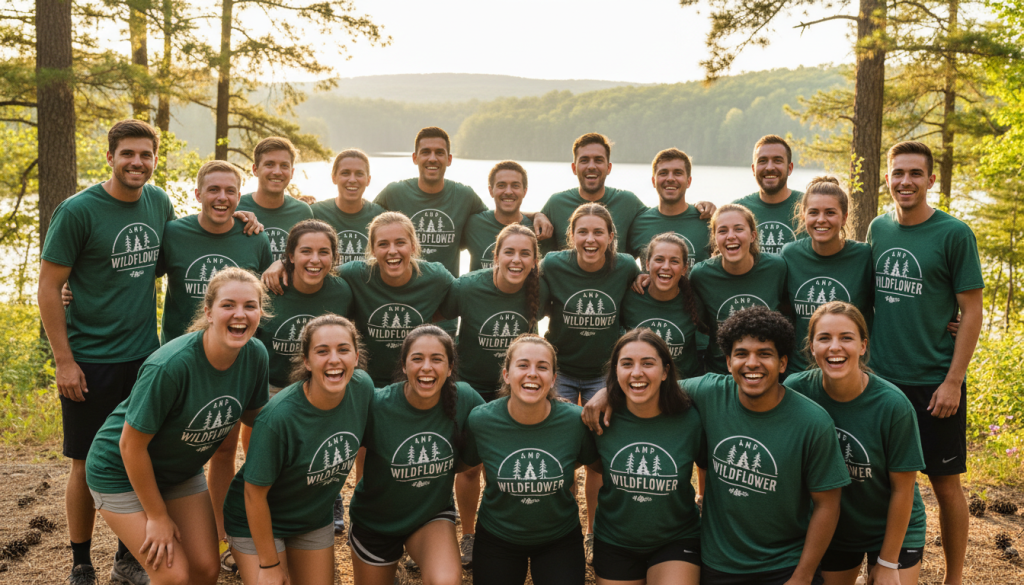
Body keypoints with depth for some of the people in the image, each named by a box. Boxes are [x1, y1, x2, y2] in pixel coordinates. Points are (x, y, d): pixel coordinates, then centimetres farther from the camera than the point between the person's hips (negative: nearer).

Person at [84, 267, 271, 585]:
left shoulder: (255, 355, -16)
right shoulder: (170, 365, -34)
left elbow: (252, 414, 5)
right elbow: (131, 445, -23)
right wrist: (157, 516, -15)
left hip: (182, 471, 6)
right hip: (122, 471, -6)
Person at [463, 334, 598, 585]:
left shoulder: (576, 421, -19)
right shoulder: (480, 420, -18)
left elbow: (596, 465, 1)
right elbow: (467, 468, 1)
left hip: (560, 540, 0)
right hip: (496, 539, 0)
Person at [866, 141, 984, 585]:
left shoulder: (954, 234, -7)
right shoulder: (878, 229, 6)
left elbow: (971, 312, -7)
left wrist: (953, 381, -12)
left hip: (935, 382, -4)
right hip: (882, 379, 4)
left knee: (945, 483, 6)